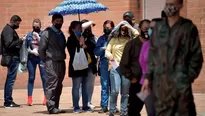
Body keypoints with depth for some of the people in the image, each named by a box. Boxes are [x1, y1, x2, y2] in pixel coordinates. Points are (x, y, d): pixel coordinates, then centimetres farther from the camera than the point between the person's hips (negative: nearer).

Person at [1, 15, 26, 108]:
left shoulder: (10, 30, 19)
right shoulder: (8, 30, -12)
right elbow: (9, 44, -22)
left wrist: (20, 41, 5)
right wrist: (21, 40, -21)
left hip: (13, 58, 11)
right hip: (12, 58, -11)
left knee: (10, 79, 11)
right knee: (11, 79, -9)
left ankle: (8, 101, 15)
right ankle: (8, 102, -8)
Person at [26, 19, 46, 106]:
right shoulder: (29, 35, 8)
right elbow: (26, 47, 8)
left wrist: (37, 37, -13)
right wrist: (32, 51, -8)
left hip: (42, 57, -2)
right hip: (31, 58, 2)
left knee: (44, 77, -2)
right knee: (31, 78, 4)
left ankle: (46, 98, 6)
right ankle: (29, 98, 7)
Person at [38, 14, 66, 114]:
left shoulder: (61, 34, 17)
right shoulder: (47, 32, -5)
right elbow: (41, 49, -7)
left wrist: (63, 57, 11)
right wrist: (46, 61, -4)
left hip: (61, 62, 7)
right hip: (52, 63, -7)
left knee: (58, 86, 9)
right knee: (52, 85, -9)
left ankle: (55, 107, 15)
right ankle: (51, 107, -8)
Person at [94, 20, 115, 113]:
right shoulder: (101, 39, 13)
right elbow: (96, 52, 9)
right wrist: (103, 48, -7)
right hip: (104, 65, 2)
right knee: (105, 86, 1)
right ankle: (104, 106, 5)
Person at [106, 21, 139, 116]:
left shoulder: (130, 40, 7)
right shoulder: (114, 40, 12)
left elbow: (137, 34, -10)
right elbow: (107, 51, 11)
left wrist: (129, 26, -3)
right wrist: (110, 56, -10)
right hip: (115, 67, 0)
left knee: (125, 92, 4)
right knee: (115, 91, -12)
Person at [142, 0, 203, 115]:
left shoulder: (189, 28, -1)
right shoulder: (158, 27, 11)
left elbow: (197, 56, 0)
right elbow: (152, 53, 14)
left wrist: (189, 77, -8)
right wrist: (148, 77, 9)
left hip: (181, 82, -4)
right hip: (160, 81, 4)